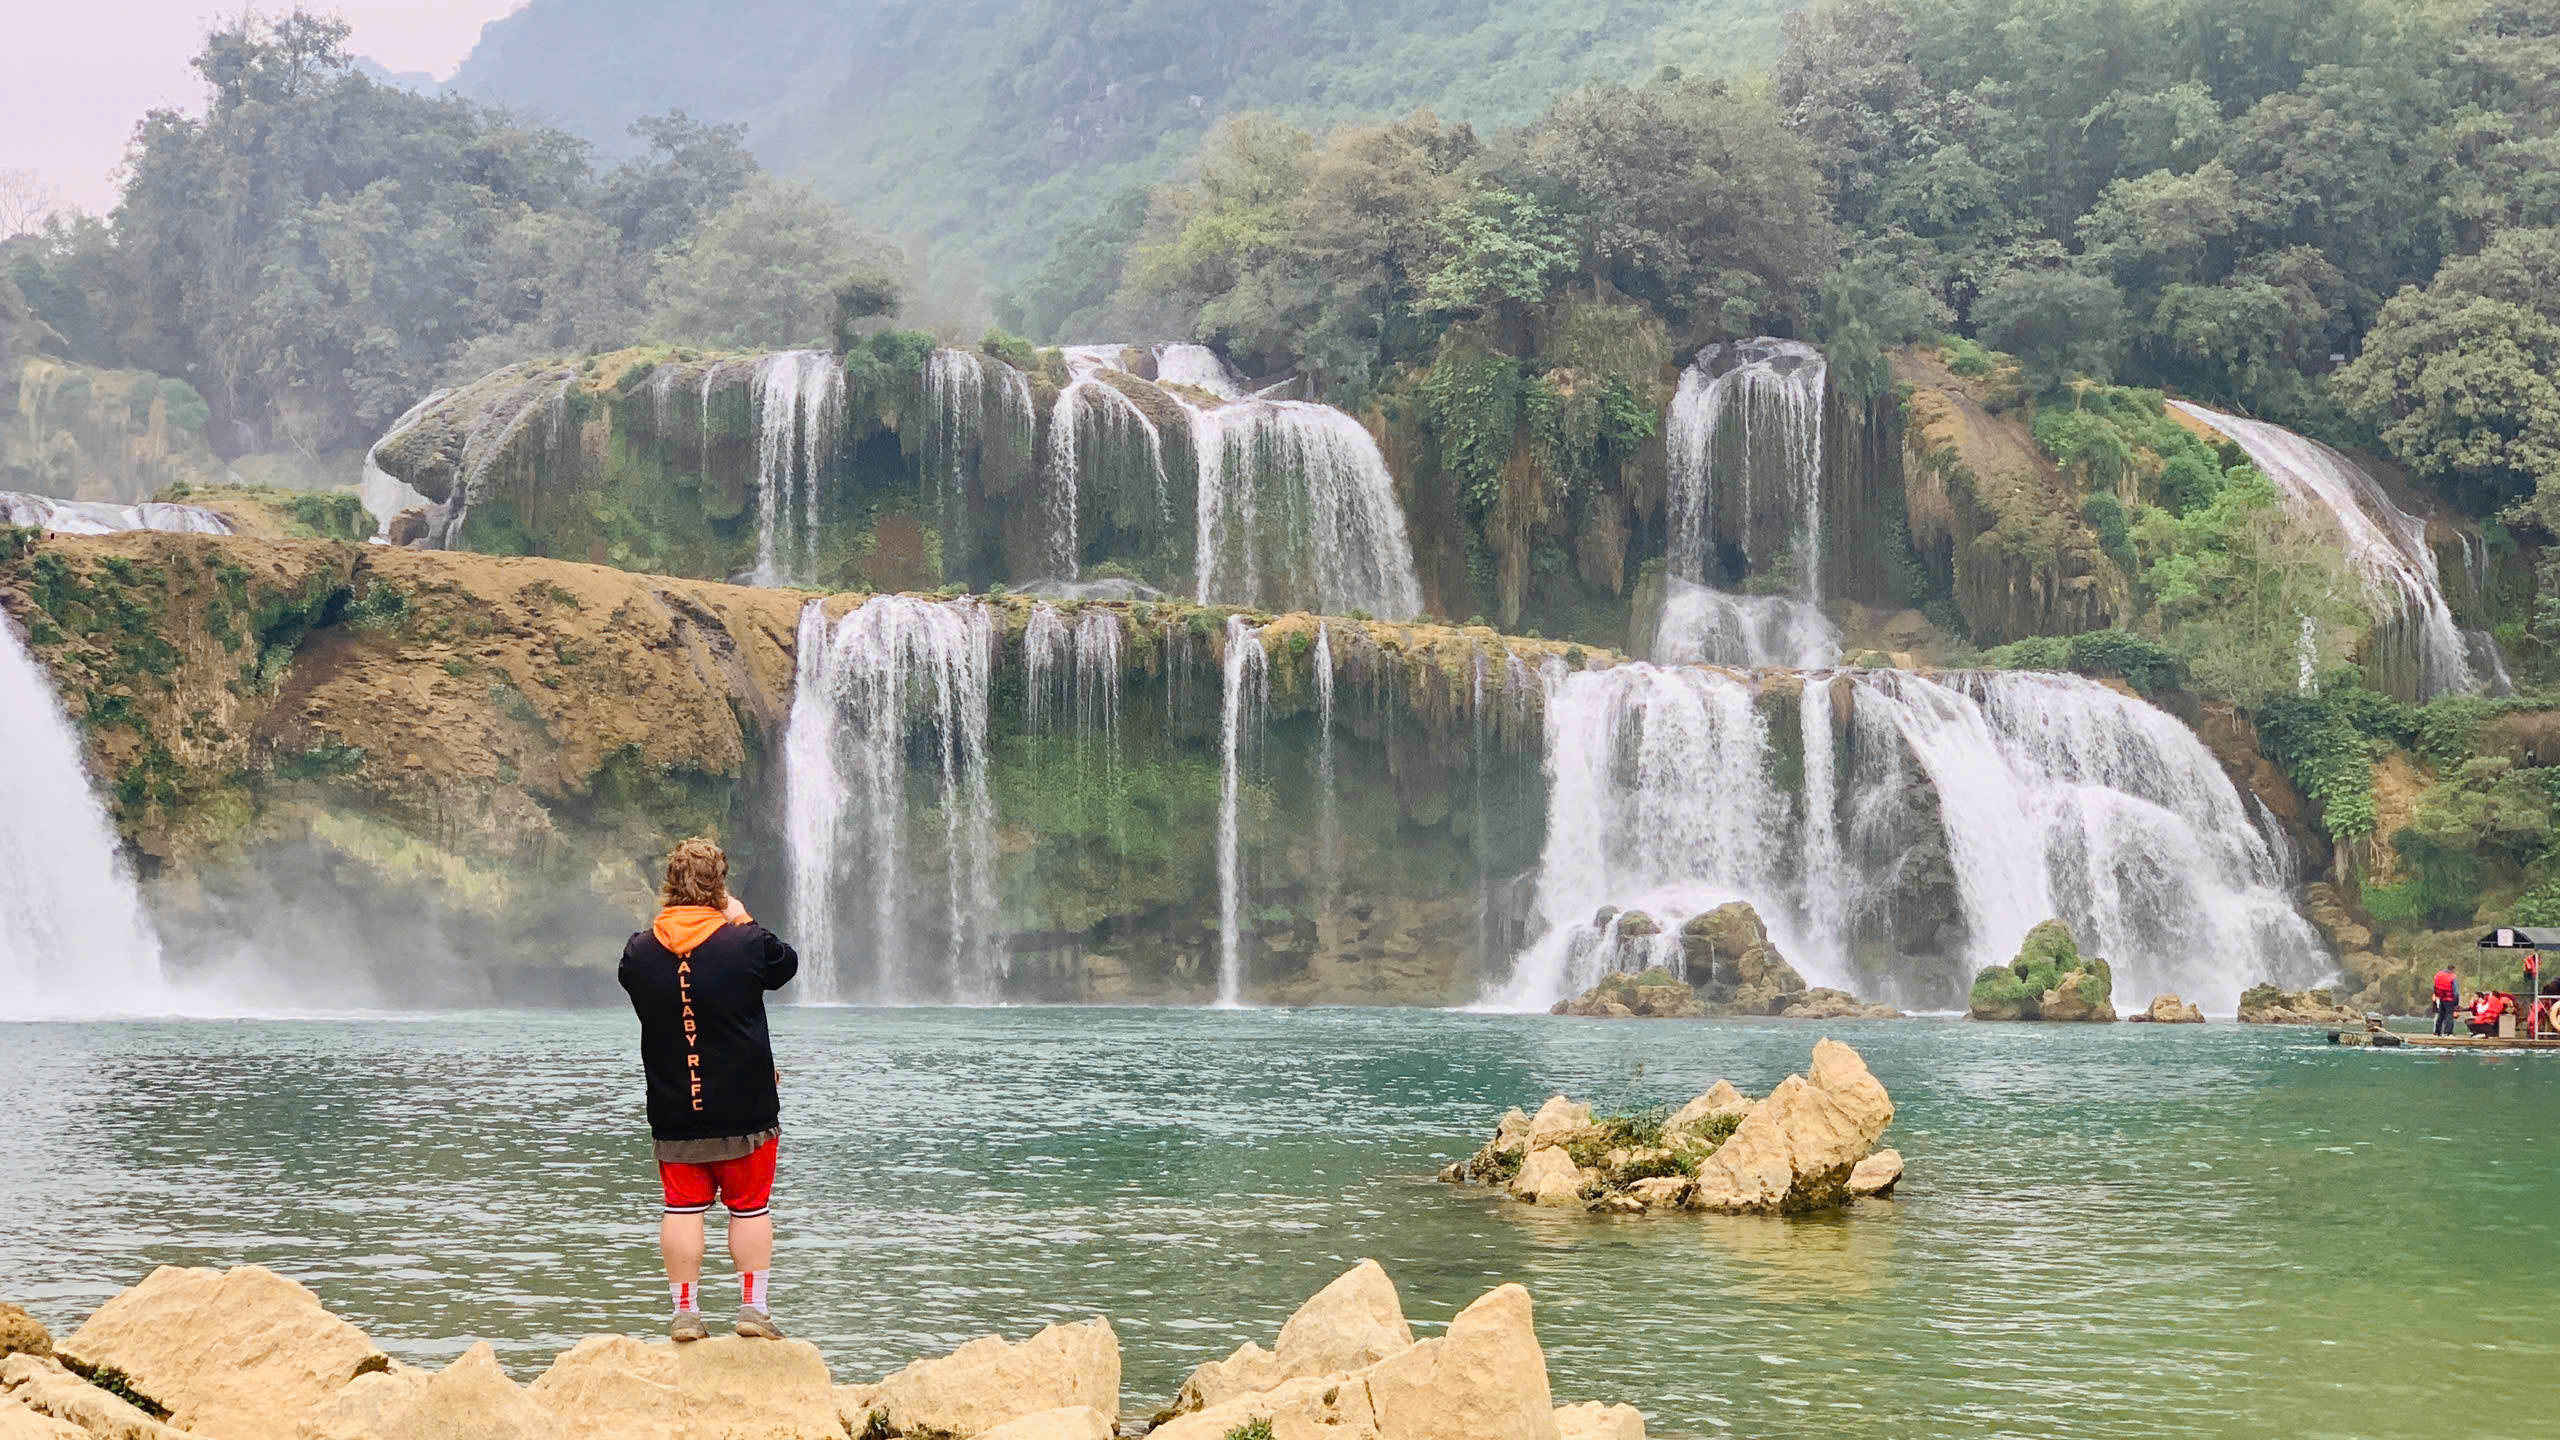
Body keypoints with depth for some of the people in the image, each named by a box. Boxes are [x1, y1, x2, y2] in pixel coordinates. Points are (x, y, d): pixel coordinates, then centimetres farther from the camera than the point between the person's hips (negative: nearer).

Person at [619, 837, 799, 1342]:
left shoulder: (639, 951, -4)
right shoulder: (745, 943, -12)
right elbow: (786, 965, 7)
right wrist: (741, 918, 15)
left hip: (673, 1115, 2)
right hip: (745, 1110, -2)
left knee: (682, 1209, 8)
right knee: (750, 1209, 8)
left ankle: (685, 1311, 9)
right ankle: (754, 1307, 9)